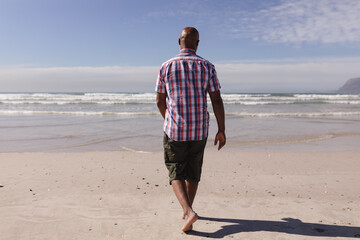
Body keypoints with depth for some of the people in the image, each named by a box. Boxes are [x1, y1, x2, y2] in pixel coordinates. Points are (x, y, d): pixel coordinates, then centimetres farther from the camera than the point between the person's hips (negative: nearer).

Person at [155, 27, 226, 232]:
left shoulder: (166, 67, -1)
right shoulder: (207, 66, -2)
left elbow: (160, 101, 6)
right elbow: (217, 101, -6)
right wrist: (222, 131, 1)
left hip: (174, 130, -1)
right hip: (199, 130, 2)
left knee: (176, 174, 8)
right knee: (193, 172, 19)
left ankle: (189, 211, -12)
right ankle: (187, 211, 31)